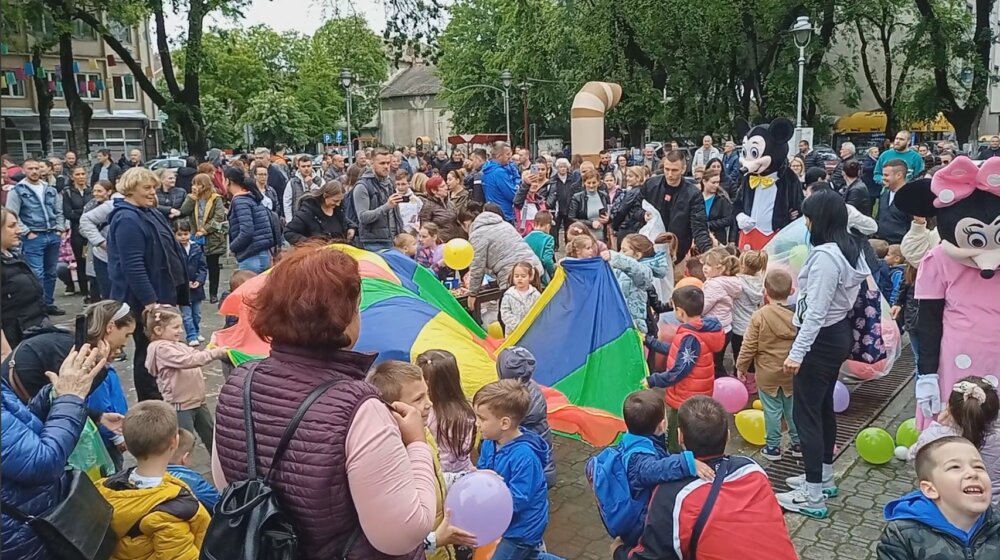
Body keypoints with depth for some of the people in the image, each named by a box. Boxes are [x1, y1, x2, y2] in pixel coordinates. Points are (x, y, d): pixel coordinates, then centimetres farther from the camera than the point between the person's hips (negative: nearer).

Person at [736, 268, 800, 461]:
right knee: (793, 409, 16)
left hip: (768, 374, -3)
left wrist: (741, 366, 1)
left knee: (772, 410, 6)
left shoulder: (759, 316, -16)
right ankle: (798, 443, 25)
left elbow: (749, 346, -12)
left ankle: (773, 447, 14)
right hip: (792, 372, 4)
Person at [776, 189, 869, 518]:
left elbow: (816, 311, -26)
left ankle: (812, 496, 3)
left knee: (805, 412, -3)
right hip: (839, 334, 10)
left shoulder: (825, 255, -23)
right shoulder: (851, 248, 7)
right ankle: (823, 477, 34)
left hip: (821, 340, -10)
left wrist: (797, 352, -24)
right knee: (823, 407, 20)